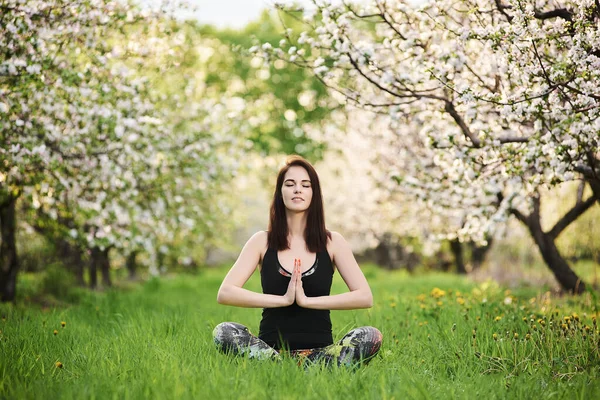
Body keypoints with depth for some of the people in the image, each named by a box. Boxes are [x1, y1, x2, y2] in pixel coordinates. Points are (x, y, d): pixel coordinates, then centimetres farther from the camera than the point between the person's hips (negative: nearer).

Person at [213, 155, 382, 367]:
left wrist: (307, 300, -14)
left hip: (319, 348, 1)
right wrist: (283, 299, -15)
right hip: (270, 347, -1)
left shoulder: (332, 242, 6)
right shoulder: (262, 241, 6)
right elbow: (225, 293, -6)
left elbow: (365, 297, -6)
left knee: (371, 336, -27)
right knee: (223, 332, -28)